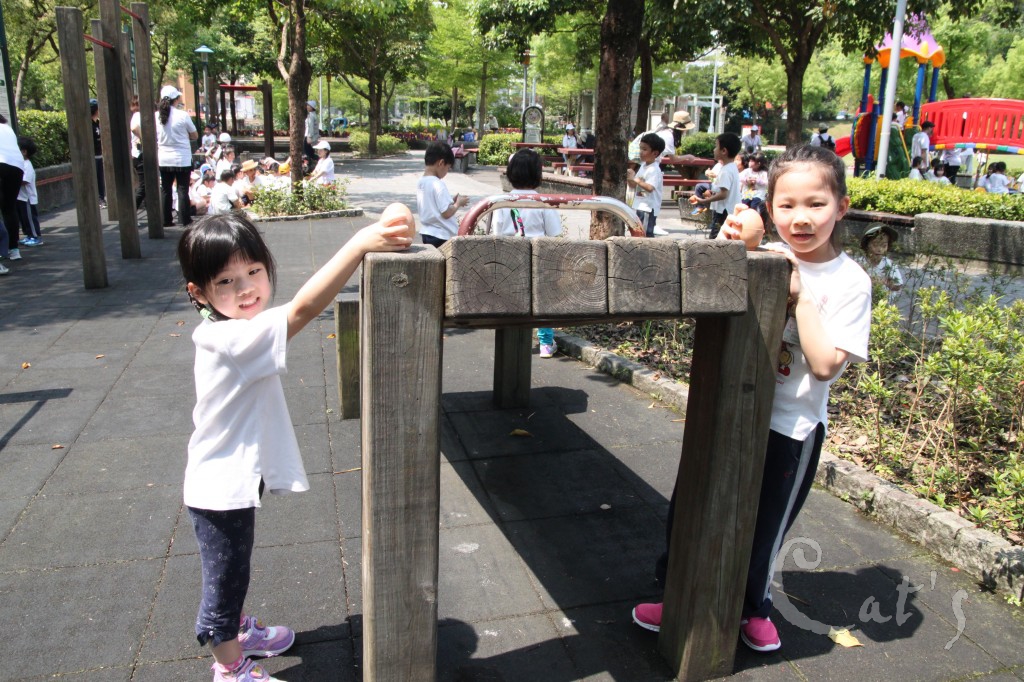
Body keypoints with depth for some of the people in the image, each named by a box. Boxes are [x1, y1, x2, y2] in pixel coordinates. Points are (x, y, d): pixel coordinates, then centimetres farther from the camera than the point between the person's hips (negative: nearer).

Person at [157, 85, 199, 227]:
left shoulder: (156, 116, 0)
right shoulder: (182, 116, -11)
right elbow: (195, 135, -1)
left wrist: (156, 158, 15)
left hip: (163, 159, 4)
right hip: (181, 159, -4)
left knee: (165, 190, 11)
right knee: (182, 190, 2)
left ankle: (166, 220, 14)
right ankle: (184, 219, 2)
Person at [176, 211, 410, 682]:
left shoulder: (235, 333, -2)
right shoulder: (230, 338, -33)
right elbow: (302, 309, -43)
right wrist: (358, 245, -48)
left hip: (236, 480, 10)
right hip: (220, 489, -10)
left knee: (234, 572, 30)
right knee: (224, 580, 12)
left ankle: (237, 631, 53)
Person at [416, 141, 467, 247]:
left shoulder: (420, 182, 7)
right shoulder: (438, 184, -19)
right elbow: (446, 213, -20)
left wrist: (452, 201, 12)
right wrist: (458, 203, -4)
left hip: (426, 233, 8)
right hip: (442, 236, -8)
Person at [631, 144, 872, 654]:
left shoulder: (849, 282, -11)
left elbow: (824, 364, -19)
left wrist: (798, 296, -20)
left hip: (789, 428, -3)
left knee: (762, 528, 14)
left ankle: (752, 604, 42)